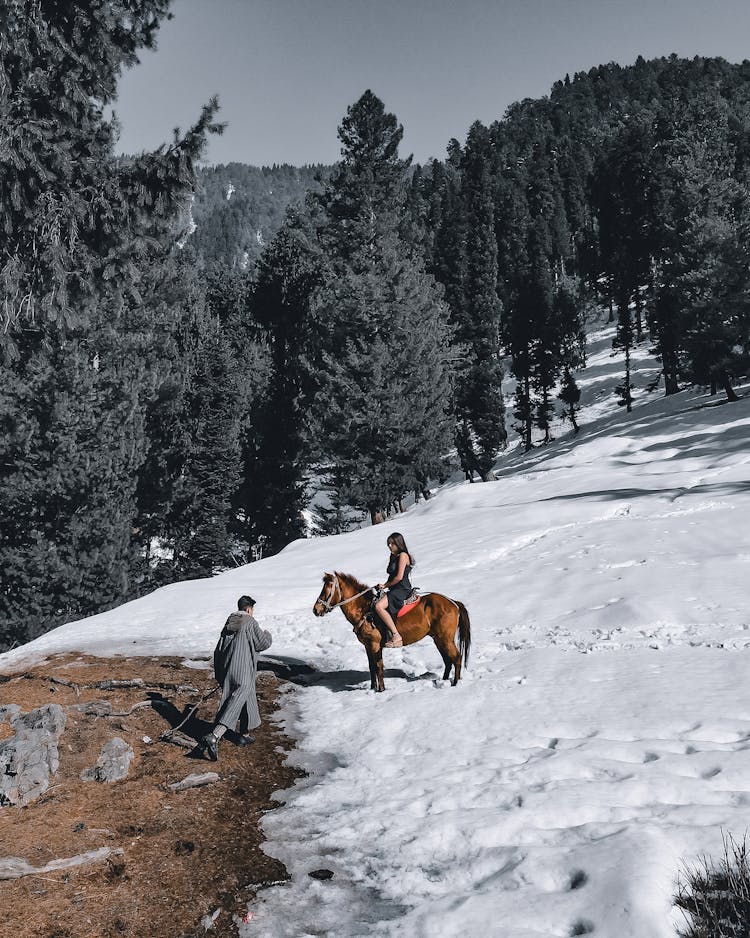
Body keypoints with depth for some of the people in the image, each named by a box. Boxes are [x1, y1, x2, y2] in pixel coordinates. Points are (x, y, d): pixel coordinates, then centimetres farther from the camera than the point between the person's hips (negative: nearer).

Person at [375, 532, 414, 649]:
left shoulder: (403, 555, -7)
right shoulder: (393, 557, 22)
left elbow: (399, 577, -15)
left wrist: (385, 585, -5)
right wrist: (383, 585, 6)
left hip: (402, 590, -10)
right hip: (394, 590, 10)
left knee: (379, 606, -29)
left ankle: (396, 636, -28)